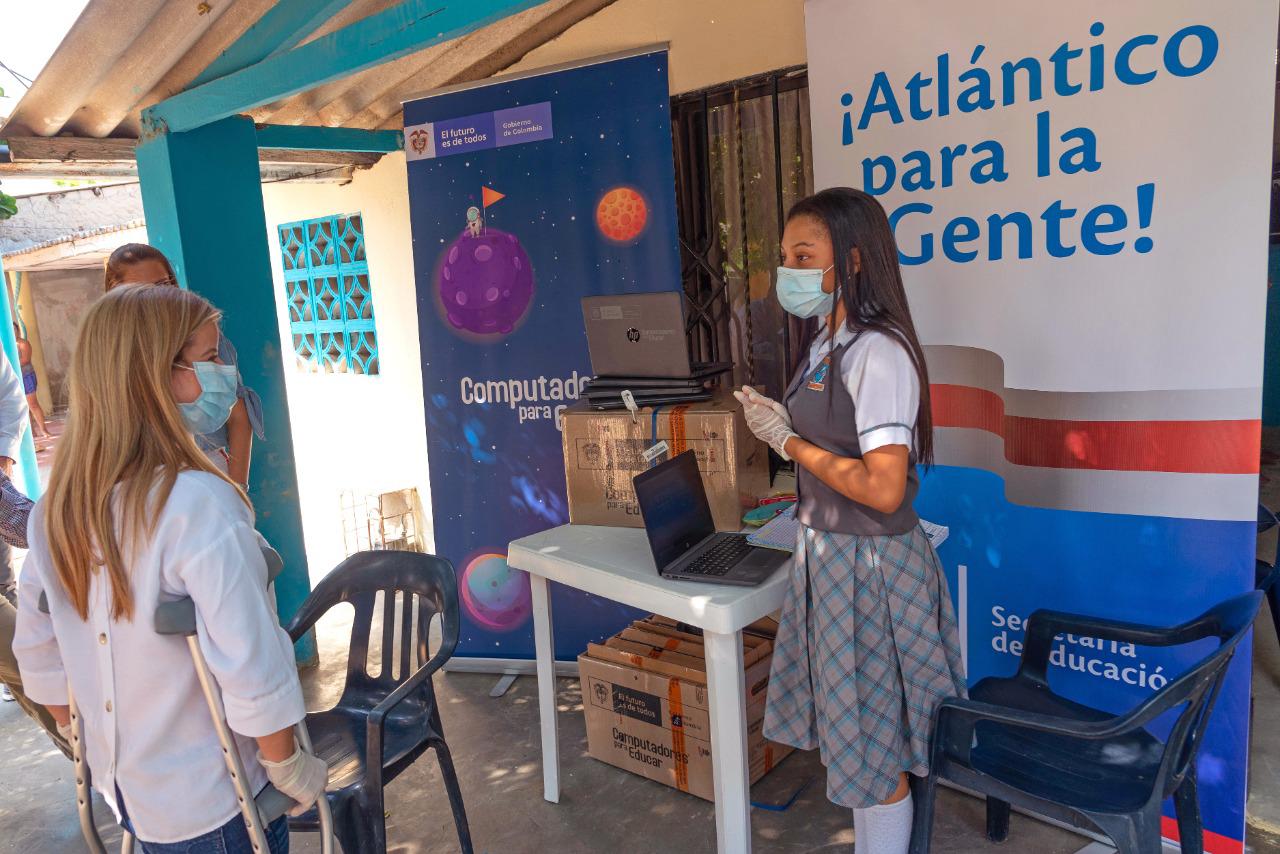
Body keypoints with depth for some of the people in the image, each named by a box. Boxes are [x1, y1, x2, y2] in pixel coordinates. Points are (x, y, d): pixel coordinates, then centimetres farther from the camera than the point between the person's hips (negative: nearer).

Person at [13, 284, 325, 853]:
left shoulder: (55, 507, -5)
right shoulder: (199, 504, -28)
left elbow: (37, 656, 5)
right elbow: (253, 667, -27)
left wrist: (89, 741, 19)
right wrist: (288, 764, -13)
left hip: (123, 787, 7)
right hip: (212, 807, -6)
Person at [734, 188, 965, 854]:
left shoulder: (877, 353, -21)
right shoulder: (829, 345, 8)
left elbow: (883, 489, -26)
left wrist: (789, 441, -18)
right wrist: (778, 423, 4)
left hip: (868, 567, -9)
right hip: (827, 554, 9)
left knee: (874, 748, 8)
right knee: (853, 732, 21)